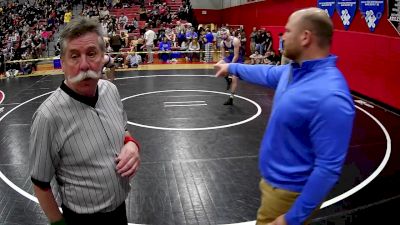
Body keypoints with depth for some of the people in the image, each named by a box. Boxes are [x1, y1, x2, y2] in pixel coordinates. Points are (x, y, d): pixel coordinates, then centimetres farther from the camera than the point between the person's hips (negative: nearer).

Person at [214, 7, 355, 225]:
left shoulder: (330, 97, -32)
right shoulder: (293, 70, -3)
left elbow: (328, 168, -29)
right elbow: (267, 73, 20)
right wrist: (231, 67, 33)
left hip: (289, 191, -8)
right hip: (272, 179, 9)